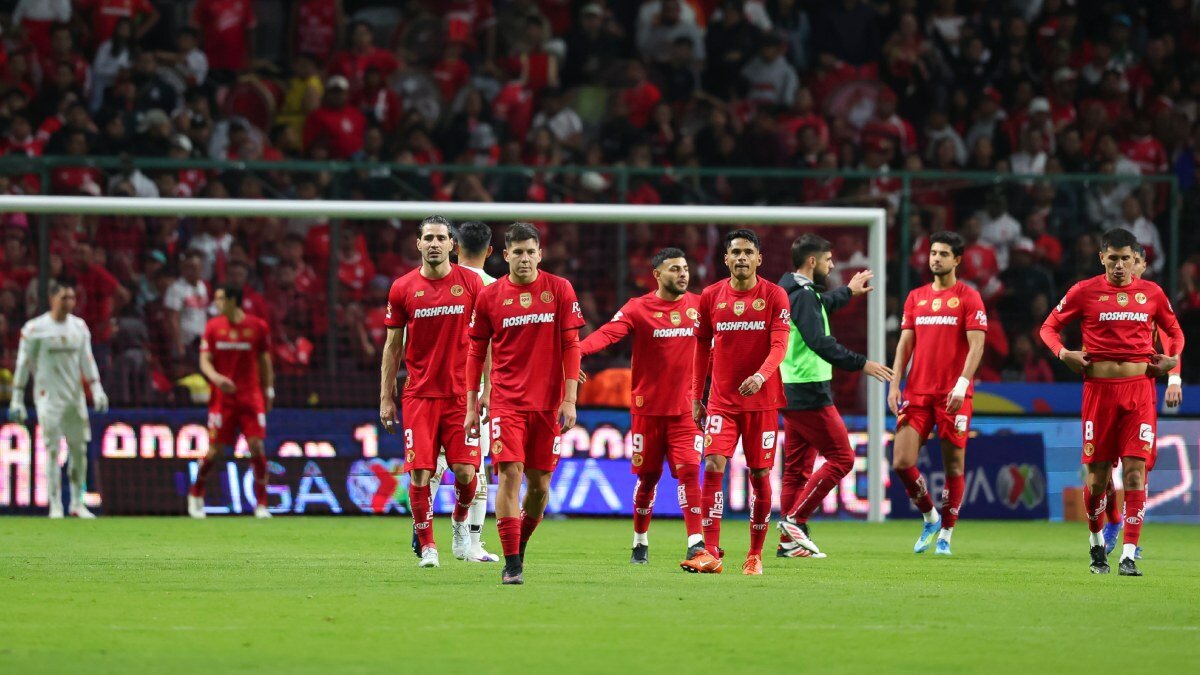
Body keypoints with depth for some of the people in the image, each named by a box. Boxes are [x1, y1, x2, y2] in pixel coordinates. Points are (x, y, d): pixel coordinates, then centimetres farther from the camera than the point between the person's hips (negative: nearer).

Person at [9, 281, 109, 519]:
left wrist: (96, 390, 1)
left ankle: (77, 503, 12)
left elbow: (87, 361, 11)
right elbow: (23, 364, -4)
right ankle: (56, 506, -4)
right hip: (49, 397, -5)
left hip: (76, 396, 5)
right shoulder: (35, 328, -6)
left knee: (79, 449, 4)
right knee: (52, 450, -7)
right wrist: (17, 400, -5)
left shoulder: (79, 327, 8)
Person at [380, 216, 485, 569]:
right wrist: (386, 398, 5)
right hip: (420, 395, 0)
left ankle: (460, 521, 24)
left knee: (465, 470, -6)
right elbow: (393, 346, 8)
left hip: (461, 393, 0)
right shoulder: (403, 288, 3)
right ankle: (427, 547, 6)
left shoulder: (471, 283, 2)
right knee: (420, 473, -6)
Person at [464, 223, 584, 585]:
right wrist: (471, 405, 6)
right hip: (506, 401, -1)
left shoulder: (559, 290, 1)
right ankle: (512, 565, -12)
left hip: (548, 402, 1)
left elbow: (571, 346, 1)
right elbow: (476, 352, 9)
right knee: (510, 475, -13)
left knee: (540, 483, 6)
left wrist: (570, 399, -5)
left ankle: (520, 544, 32)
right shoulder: (489, 296, 2)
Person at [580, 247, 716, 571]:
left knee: (688, 471, -12)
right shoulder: (639, 308, -7)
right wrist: (576, 350, -39)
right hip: (648, 407, -1)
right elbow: (608, 333, -21)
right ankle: (640, 543, 28)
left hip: (684, 408, 1)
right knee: (647, 477, 9)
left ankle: (697, 546, -17)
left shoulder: (697, 305, 4)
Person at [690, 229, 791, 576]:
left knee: (760, 475, 4)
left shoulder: (774, 296, -3)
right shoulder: (711, 296, 4)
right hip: (722, 400, 1)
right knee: (713, 466, -14)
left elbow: (779, 344, -12)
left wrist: (761, 375, -31)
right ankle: (710, 550, -16)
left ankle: (755, 554, 16)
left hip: (762, 400, -1)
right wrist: (696, 397, 9)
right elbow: (702, 348, 12)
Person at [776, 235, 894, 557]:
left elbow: (821, 306, 40)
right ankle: (794, 520, -9)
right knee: (841, 458, -6)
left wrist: (848, 291, 55)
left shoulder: (794, 292, 16)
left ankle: (791, 541, 11)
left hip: (793, 393, 10)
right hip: (809, 394, -10)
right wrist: (861, 364, -26)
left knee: (797, 467, 11)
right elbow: (819, 342, -26)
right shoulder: (803, 295, -16)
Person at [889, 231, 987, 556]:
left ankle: (945, 535, 11)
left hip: (954, 395, -4)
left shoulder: (968, 298, 0)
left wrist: (962, 384, -19)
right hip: (917, 392, 4)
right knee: (902, 462, -5)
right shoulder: (916, 298, 14)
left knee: (954, 466, 0)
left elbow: (976, 345, -8)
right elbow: (905, 343, 14)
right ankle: (930, 518, 16)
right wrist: (894, 385, 3)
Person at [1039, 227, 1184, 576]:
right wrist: (1063, 353, -7)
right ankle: (1096, 542, 27)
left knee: (1135, 470, -9)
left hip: (1139, 387, 1)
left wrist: (1172, 358, 2)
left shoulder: (1151, 293, 7)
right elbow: (1049, 327, 11)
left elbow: (1174, 331, 21)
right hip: (1099, 388, -1)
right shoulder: (1084, 292, 2)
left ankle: (1129, 556, -9)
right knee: (1097, 472, 2)